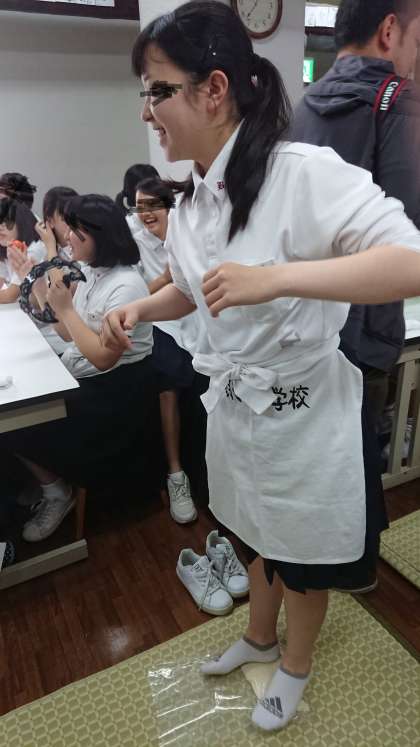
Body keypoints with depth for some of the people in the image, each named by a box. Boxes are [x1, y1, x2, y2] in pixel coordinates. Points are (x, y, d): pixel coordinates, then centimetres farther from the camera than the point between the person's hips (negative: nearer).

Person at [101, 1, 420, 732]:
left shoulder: (304, 172, -22)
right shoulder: (191, 202, 3)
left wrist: (273, 278, -37)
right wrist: (138, 308, -2)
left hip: (303, 412, -7)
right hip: (233, 405, 7)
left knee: (301, 559, 19)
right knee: (258, 537, 29)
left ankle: (296, 664, 50)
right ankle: (259, 636, 57)